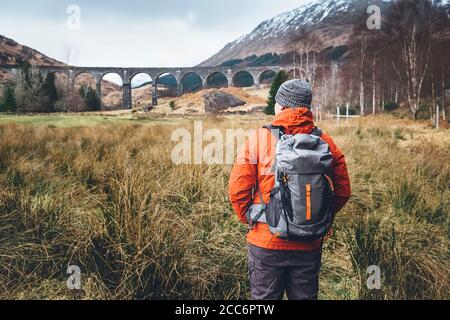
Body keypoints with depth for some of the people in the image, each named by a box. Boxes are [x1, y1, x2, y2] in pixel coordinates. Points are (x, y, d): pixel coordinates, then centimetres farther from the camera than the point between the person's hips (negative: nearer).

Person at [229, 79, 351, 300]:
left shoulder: (258, 139, -11)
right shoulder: (325, 143, -3)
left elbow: (238, 190, -10)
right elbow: (343, 191, 1)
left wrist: (249, 219, 6)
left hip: (266, 242, -2)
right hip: (309, 245, 3)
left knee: (265, 297, 15)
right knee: (305, 296, 19)